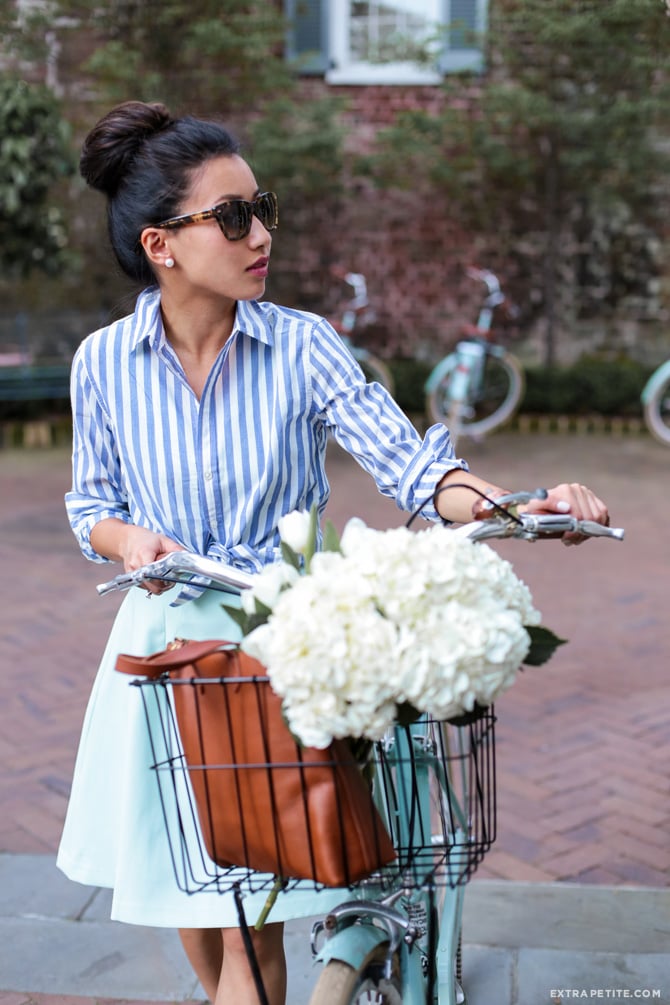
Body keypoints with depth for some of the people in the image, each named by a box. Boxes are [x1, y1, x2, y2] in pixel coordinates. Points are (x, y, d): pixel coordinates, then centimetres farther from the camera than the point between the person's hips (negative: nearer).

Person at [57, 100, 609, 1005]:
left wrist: (518, 507, -34)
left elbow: (405, 462, -17)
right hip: (163, 638, 2)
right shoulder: (103, 362, -4)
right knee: (178, 883, 17)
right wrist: (126, 538, -15)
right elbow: (90, 503, 7)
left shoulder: (304, 347, -9)